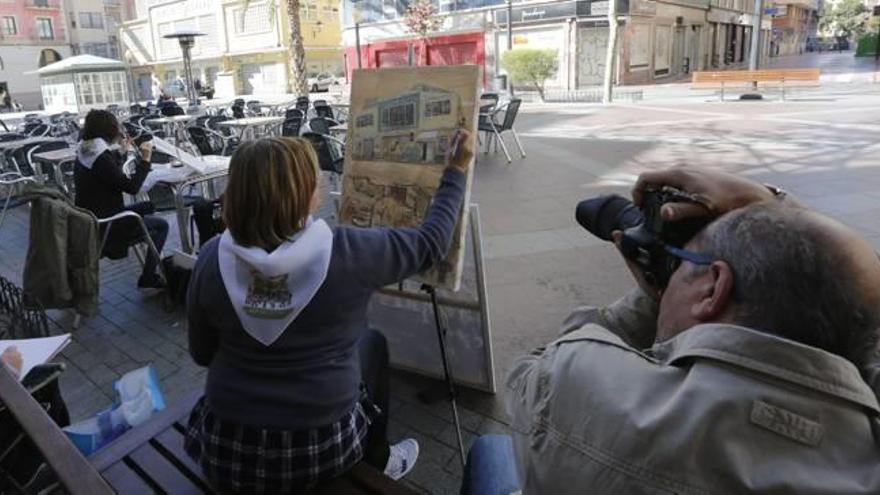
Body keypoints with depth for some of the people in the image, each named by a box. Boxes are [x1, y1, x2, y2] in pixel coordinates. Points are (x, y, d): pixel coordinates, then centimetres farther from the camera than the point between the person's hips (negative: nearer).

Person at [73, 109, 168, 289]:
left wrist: (122, 153, 24)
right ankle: (148, 277, -2)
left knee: (148, 207, 23)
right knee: (161, 225, -1)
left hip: (90, 218, 10)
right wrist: (145, 160, -17)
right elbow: (131, 187, -23)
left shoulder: (84, 154, 5)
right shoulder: (102, 158, -24)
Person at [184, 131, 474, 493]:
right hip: (321, 449, -2)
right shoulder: (348, 253, -21)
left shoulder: (211, 259, -12)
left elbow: (202, 354, 1)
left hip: (226, 451, 3)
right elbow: (432, 241, -5)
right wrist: (456, 171, 7)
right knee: (372, 342, 24)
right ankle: (379, 461, 41)